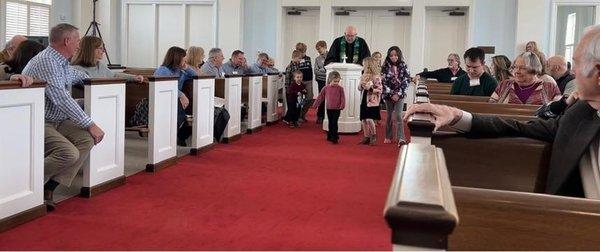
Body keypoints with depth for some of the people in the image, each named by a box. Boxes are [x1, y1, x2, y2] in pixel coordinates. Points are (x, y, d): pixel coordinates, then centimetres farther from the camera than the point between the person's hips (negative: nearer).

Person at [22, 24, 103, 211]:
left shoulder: (62, 63, 13)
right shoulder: (46, 61, -18)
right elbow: (61, 99, -25)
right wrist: (90, 124, -23)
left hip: (56, 121, 10)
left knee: (87, 138, -10)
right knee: (69, 153, -26)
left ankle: (48, 188, -9)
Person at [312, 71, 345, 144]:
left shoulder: (340, 88, -5)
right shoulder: (326, 88, 2)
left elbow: (343, 98, -6)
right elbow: (320, 97, 8)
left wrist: (342, 106, -19)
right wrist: (315, 105, 9)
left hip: (337, 109, -3)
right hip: (329, 108, 3)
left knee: (334, 123, -7)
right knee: (330, 123, 13)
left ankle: (335, 137, -2)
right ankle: (330, 136, 24)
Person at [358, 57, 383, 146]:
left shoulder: (376, 77, -10)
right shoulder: (364, 76, 12)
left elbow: (380, 89, -12)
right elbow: (359, 88, 17)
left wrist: (370, 89, -23)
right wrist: (361, 85, -4)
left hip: (372, 101, -7)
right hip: (364, 100, 7)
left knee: (369, 119, -14)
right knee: (363, 120, 7)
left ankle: (374, 136, 7)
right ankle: (366, 137, 19)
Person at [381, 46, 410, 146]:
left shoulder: (403, 66, -1)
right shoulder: (386, 67, -2)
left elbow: (406, 81, -3)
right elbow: (384, 81, -5)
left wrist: (398, 94, -10)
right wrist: (391, 94, -12)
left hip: (399, 95, -1)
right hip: (388, 95, 1)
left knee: (398, 116, -12)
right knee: (389, 116, 11)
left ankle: (401, 139, -18)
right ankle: (388, 137, 24)